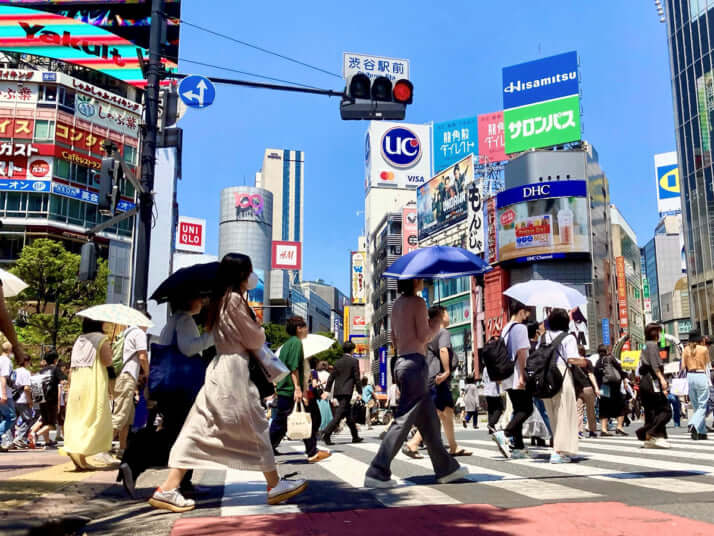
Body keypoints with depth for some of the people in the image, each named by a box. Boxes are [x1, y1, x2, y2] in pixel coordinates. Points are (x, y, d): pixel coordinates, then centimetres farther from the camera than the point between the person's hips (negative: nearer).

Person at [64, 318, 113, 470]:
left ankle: (73, 451, 0)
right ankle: (81, 452, -15)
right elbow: (107, 361, -12)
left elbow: (71, 368, 17)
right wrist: (110, 350, 7)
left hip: (76, 384, 6)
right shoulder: (101, 338, 0)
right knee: (96, 419, -2)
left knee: (77, 419, 10)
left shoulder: (78, 340, 18)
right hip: (94, 385, -6)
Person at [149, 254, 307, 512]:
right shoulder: (235, 299, -13)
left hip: (219, 367, 9)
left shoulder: (219, 300, 15)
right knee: (256, 425, 3)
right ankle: (275, 485, 16)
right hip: (234, 368, -9)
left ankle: (168, 489, 3)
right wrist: (259, 329, 11)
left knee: (200, 428, 5)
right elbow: (255, 339, -8)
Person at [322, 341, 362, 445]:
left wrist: (327, 390, 13)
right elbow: (357, 378, -6)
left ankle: (355, 437, 25)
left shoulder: (338, 362, 12)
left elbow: (331, 377, 11)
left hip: (338, 391, 7)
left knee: (349, 414, 16)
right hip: (347, 391, -7)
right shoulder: (354, 361, -4)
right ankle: (326, 434, -24)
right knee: (339, 414, -11)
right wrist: (359, 392, 0)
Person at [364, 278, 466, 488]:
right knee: (404, 420, -7)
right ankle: (377, 473, -7)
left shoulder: (396, 304, 16)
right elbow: (424, 336, -11)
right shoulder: (417, 302, -8)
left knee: (429, 419, 15)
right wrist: (437, 321, 3)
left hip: (401, 362, 9)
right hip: (415, 362, -9)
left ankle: (446, 468, 23)